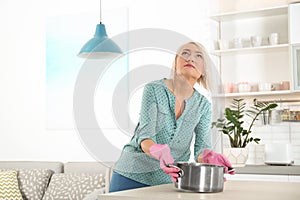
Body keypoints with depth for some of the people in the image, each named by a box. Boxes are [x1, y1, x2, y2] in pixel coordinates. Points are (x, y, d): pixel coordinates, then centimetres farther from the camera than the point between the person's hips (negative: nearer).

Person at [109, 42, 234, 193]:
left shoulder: (203, 105, 2)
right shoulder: (154, 89, -8)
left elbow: (202, 147, -6)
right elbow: (144, 135, -18)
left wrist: (207, 156, -30)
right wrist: (158, 151, -40)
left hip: (170, 180, 3)